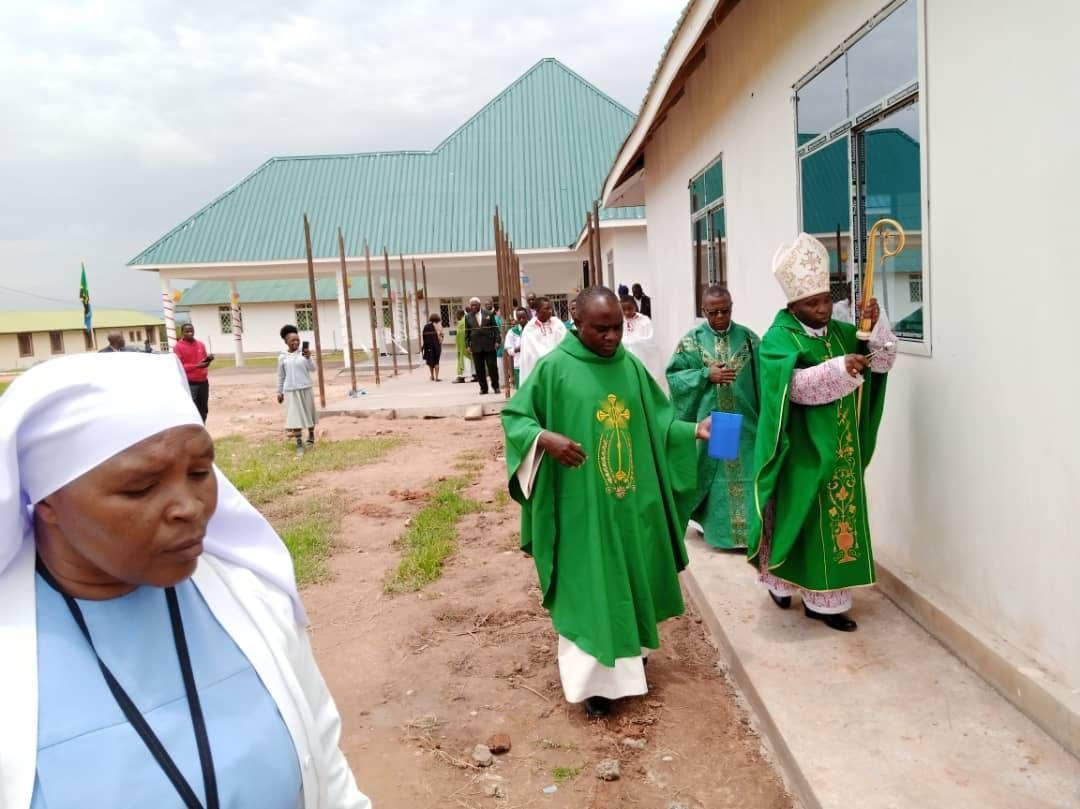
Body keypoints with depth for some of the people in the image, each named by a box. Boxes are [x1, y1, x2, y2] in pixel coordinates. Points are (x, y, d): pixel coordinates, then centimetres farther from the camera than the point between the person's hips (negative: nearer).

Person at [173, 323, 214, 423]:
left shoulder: (201, 344, 10)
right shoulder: (178, 347, -6)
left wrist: (208, 359, -4)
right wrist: (196, 366, -21)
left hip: (203, 382, 6)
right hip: (189, 383, -6)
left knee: (203, 410, 12)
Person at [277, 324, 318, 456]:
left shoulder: (304, 352, -3)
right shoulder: (282, 357, 0)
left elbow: (312, 368, -11)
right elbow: (281, 376, 7)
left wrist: (308, 358, -28)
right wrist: (279, 392, 8)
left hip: (305, 389, 0)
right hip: (291, 391, 0)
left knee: (308, 414, 13)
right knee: (295, 417, -3)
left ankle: (311, 437, 32)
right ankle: (299, 444, 1)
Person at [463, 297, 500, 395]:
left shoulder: (489, 314, 5)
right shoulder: (468, 317, 8)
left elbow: (495, 328, 4)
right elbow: (467, 332, 9)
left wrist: (497, 341, -4)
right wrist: (468, 345, 1)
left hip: (489, 345, -1)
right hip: (476, 346, 1)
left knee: (492, 366, 0)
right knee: (479, 368, 2)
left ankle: (495, 386, 11)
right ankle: (483, 388, 10)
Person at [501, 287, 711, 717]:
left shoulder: (630, 366, 6)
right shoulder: (554, 368, -10)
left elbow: (655, 421, 11)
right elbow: (513, 416, -7)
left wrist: (695, 430, -4)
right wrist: (545, 438, -26)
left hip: (633, 500, 6)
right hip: (582, 504, -6)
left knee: (632, 578, 19)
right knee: (589, 588, 3)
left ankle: (630, 654, 41)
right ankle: (593, 676, 16)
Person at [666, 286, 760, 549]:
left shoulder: (748, 338, 3)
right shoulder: (691, 340, -1)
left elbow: (762, 378, 2)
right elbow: (673, 375, -3)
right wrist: (706, 375, -16)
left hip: (744, 421, 1)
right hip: (707, 421, -1)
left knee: (745, 473, 4)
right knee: (712, 472, 8)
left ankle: (749, 526, 15)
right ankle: (713, 522, 24)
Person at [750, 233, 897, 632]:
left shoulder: (840, 332, 9)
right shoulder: (779, 338, -12)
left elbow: (883, 360, 4)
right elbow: (796, 384, -26)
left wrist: (876, 324, -12)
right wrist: (840, 369, -38)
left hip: (840, 451, 7)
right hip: (802, 453, -6)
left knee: (836, 518, 10)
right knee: (800, 519, 4)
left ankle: (822, 598, 20)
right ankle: (780, 580, 26)